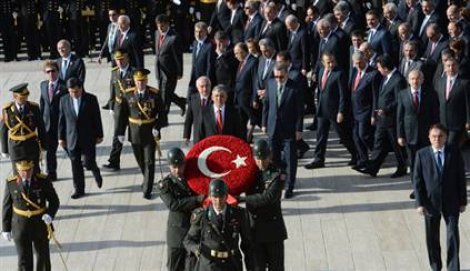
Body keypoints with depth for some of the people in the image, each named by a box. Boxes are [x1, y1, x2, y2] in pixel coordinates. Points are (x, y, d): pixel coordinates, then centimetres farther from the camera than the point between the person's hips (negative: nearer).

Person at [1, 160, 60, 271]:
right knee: (24, 261, -2)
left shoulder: (43, 181, -13)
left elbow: (54, 201, -6)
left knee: (43, 256, 17)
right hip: (20, 227, -1)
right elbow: (7, 206, -2)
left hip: (40, 225, 1)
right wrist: (5, 228, 1)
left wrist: (49, 215, -25)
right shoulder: (11, 183, -11)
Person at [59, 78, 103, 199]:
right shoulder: (64, 100, -2)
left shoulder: (91, 99, -8)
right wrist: (61, 137, 6)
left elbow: (97, 118, -2)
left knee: (88, 162, -5)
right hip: (72, 138, 2)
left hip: (88, 138, -2)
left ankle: (96, 171, 29)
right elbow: (61, 120, 5)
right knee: (75, 166, 6)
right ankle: (79, 190, 17)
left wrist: (99, 135, 0)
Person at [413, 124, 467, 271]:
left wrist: (463, 201, 1)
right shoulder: (422, 154, -4)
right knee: (432, 237, 10)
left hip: (451, 202, 0)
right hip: (430, 202, 0)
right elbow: (417, 180, -2)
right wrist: (420, 203, -8)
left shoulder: (455, 153, -3)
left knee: (453, 235, -4)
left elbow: (461, 177, 1)